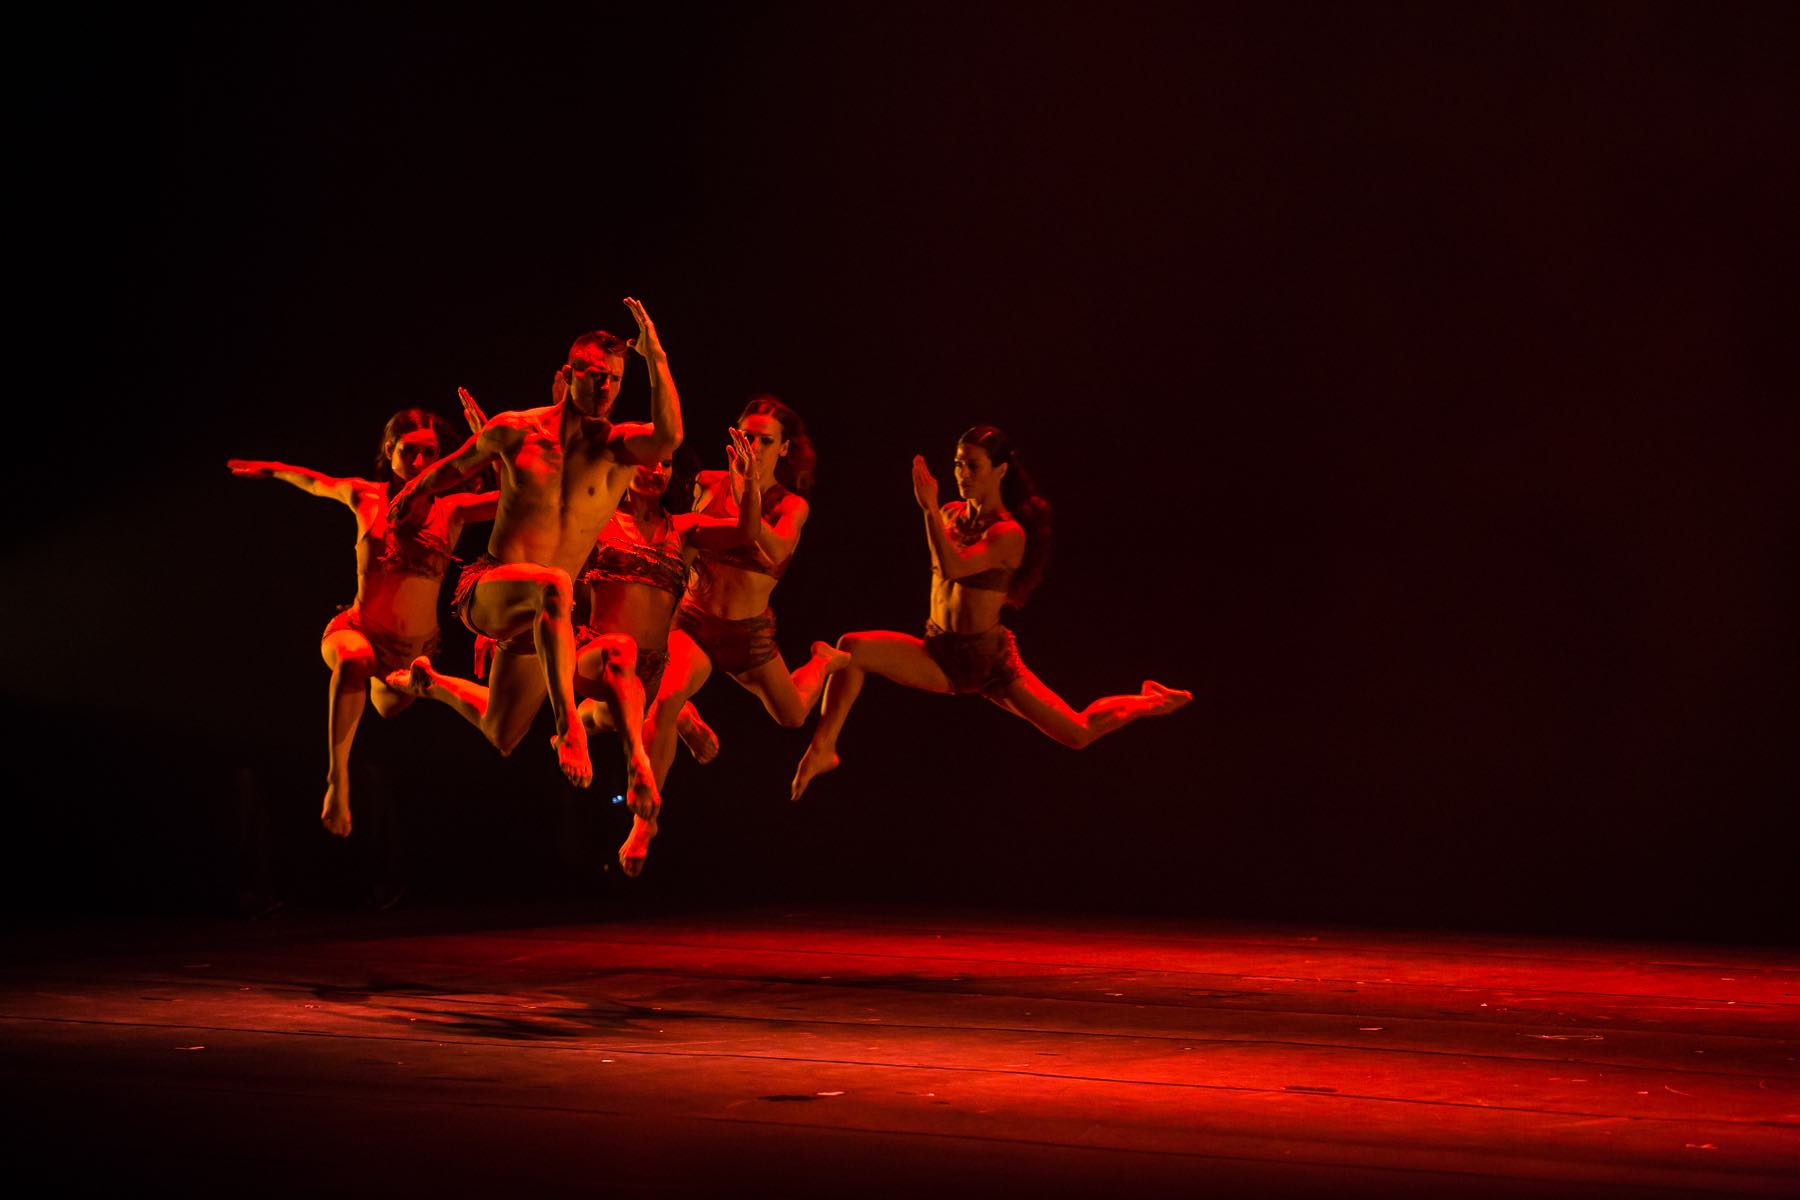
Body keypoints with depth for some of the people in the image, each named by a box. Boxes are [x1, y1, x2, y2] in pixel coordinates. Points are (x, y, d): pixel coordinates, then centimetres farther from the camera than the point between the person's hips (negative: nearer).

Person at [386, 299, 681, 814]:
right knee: (554, 584, -39)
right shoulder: (514, 430, -2)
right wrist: (409, 497, 25)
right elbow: (452, 468, 16)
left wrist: (655, 357, -31)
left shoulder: (620, 447, -3)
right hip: (486, 591, -3)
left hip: (535, 615, 3)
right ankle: (568, 725, -44)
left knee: (498, 742, 13)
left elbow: (669, 436, -27)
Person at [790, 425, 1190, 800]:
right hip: (939, 653, 5)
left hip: (988, 659, -5)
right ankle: (823, 748, -17)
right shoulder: (953, 513, 3)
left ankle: (1147, 702, 29)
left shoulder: (1009, 533, -16)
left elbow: (953, 568, -34)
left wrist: (930, 507, -36)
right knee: (852, 647, -21)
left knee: (1078, 733, -1)